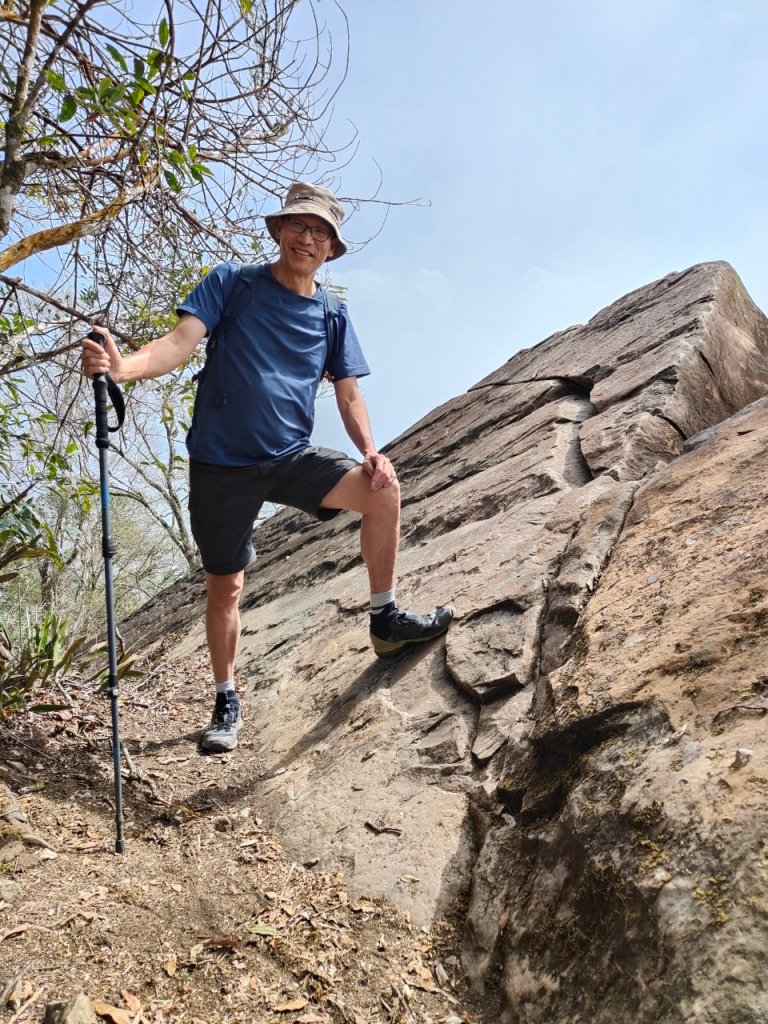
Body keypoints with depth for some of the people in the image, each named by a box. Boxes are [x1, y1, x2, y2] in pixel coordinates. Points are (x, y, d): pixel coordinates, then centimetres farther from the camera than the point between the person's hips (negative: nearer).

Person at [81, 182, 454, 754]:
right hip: (222, 464, -2)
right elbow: (181, 342, -13)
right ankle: (228, 703, 27)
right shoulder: (232, 283, -2)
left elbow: (349, 393, 5)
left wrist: (371, 450, -13)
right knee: (225, 588, 7)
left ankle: (386, 621, -4)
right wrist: (123, 366, -34)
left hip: (292, 458, 2)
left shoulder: (333, 316, 7)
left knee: (382, 488, -21)